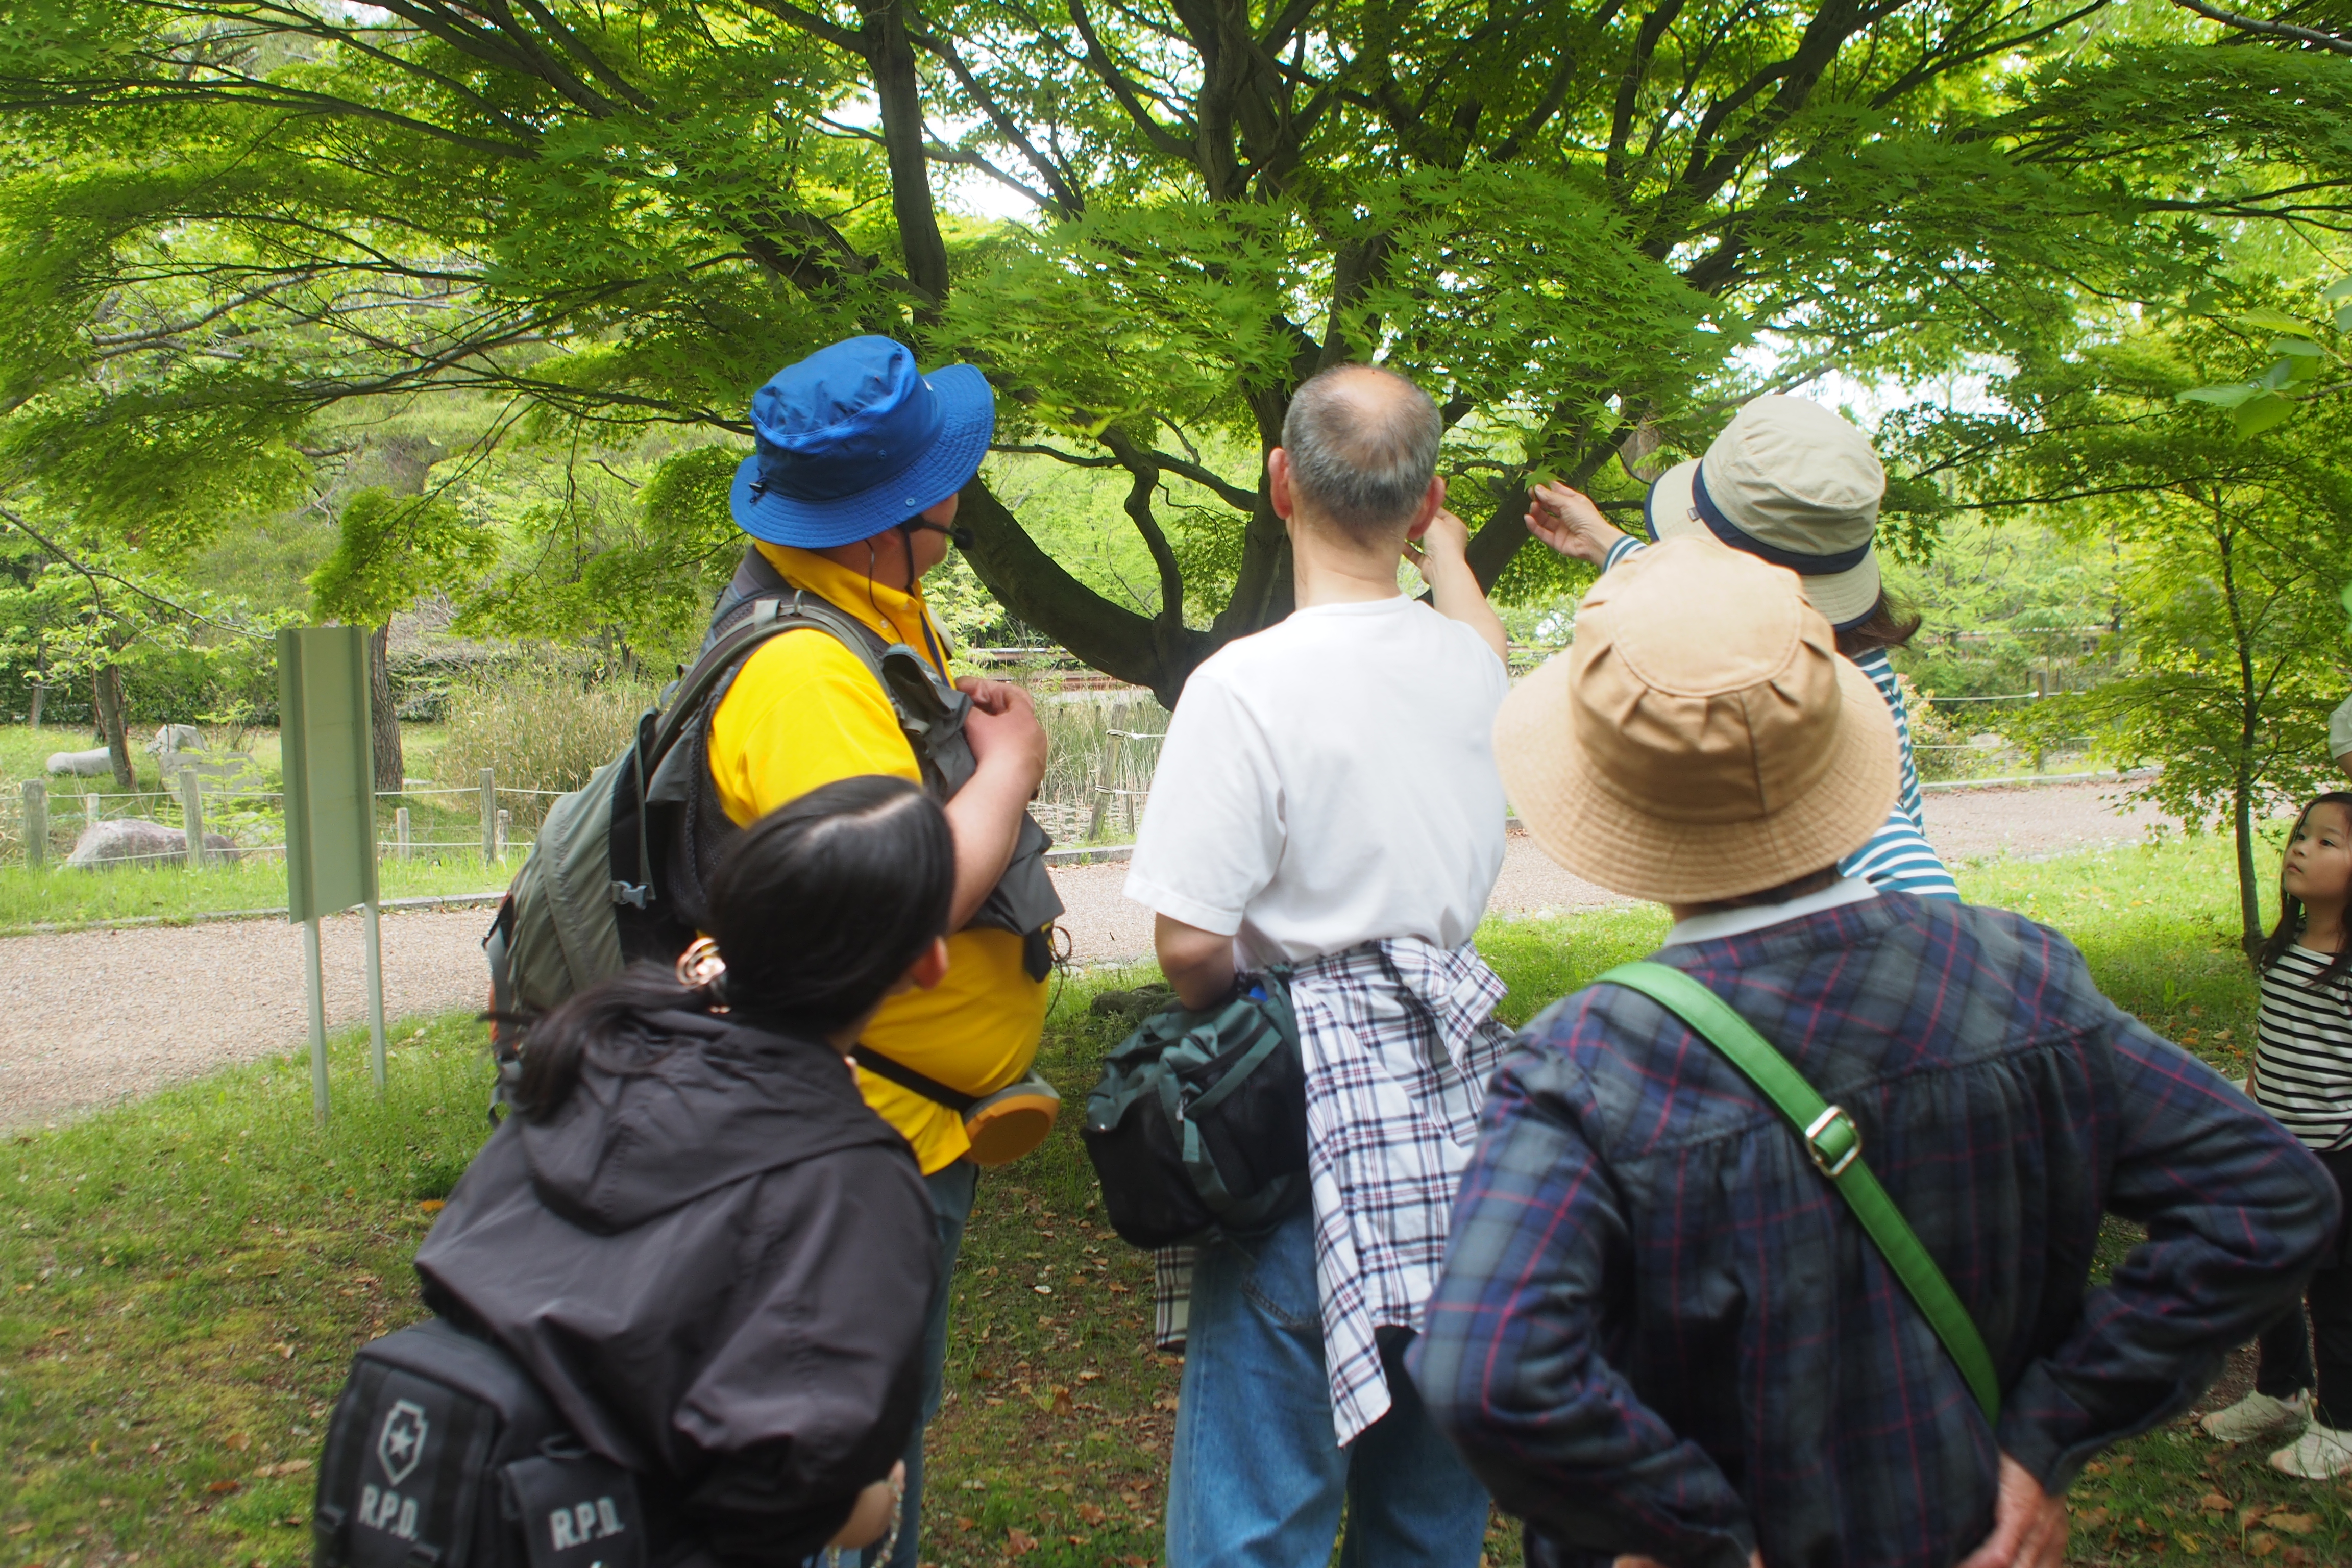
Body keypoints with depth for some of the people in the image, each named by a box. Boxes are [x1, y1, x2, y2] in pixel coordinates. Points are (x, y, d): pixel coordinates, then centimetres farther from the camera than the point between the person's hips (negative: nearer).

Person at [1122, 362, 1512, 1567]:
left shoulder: (1245, 684, -16)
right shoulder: (1472, 666, 3)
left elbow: (1188, 944, -17)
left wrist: (1236, 1019, 5)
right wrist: (1444, 547, 50)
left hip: (1315, 1109, -6)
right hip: (1456, 1098, 6)